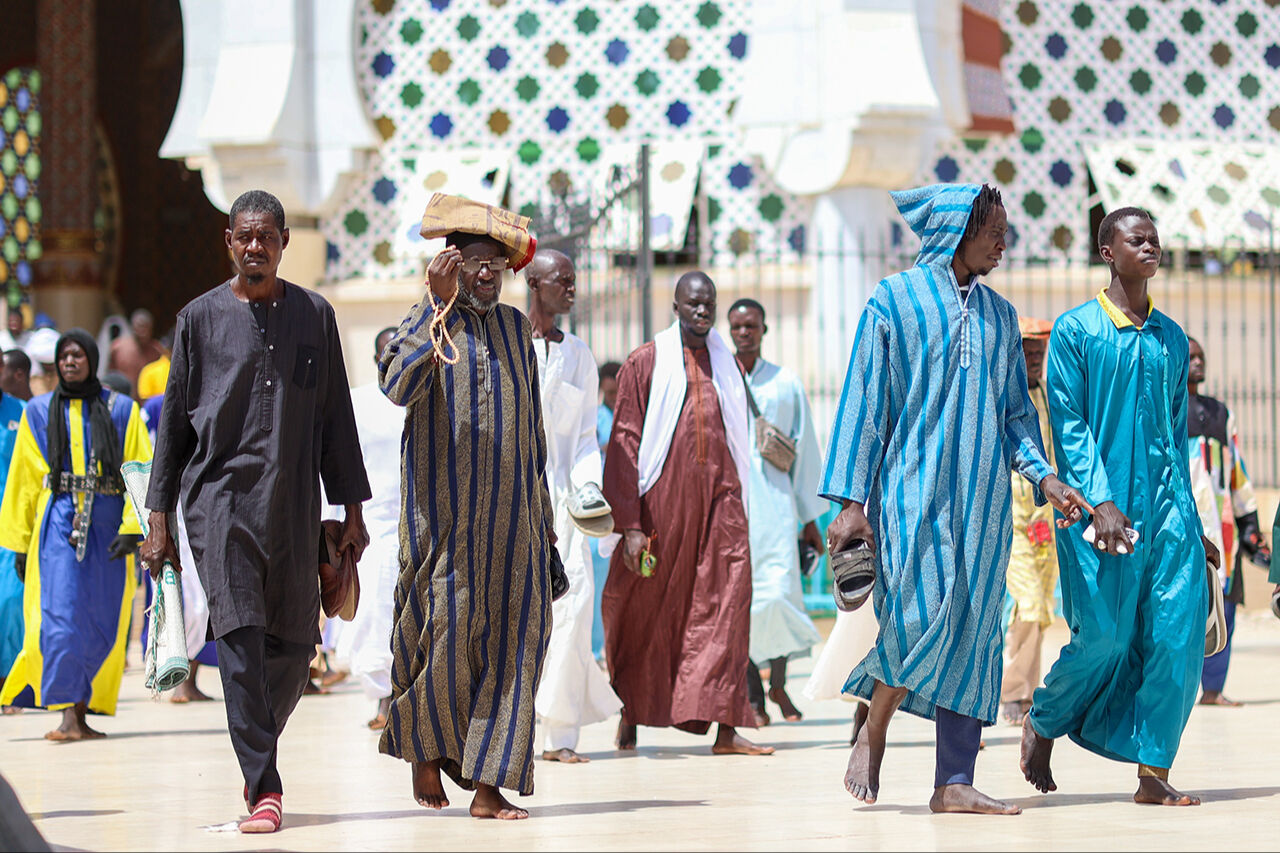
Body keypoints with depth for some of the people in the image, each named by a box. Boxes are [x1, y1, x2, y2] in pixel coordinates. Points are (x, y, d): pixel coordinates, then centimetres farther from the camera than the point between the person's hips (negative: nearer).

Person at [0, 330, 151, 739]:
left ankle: (83, 710, 13)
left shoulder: (122, 410, 7)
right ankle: (68, 716, -16)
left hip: (108, 528, 1)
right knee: (62, 616, -14)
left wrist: (131, 528, -11)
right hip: (58, 524, -1)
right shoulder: (39, 412, 10)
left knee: (104, 623, 2)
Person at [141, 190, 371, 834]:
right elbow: (174, 419, 8)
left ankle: (257, 748, 29)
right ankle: (264, 790, -16)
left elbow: (335, 416, 13)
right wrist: (160, 519, 5)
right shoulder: (200, 318, 6)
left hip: (293, 502, 2)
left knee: (294, 643, 2)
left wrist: (352, 509, 10)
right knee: (241, 636, -13)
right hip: (219, 496, -2)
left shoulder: (314, 315, 10)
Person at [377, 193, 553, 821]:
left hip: (510, 511, 4)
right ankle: (424, 744, 20)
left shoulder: (516, 328, 15)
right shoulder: (428, 322, -2)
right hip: (444, 506, -4)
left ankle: (488, 783, -2)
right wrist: (439, 305, -28)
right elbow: (397, 386, -24)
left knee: (511, 639, -3)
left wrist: (541, 515, 18)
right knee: (444, 628, -6)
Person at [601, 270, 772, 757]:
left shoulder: (729, 368, 14)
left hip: (718, 499, 3)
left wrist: (738, 508, 18)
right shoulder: (644, 364, 1)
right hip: (661, 504, -3)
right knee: (648, 616, 6)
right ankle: (631, 710, 29)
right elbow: (624, 444, -3)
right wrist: (629, 525, -10)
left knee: (727, 605, -12)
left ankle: (725, 728, -16)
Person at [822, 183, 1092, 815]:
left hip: (981, 495, 5)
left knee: (972, 627, 0)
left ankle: (953, 783, 0)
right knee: (924, 612, -20)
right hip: (913, 485, -5)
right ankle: (871, 735, 2)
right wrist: (851, 500, -7)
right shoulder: (895, 300, 1)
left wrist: (1043, 476, 3)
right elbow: (864, 401, -1)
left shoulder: (999, 315, 16)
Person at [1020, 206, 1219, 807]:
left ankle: (1152, 772, -2)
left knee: (1178, 634, -7)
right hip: (1101, 504, -4)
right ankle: (1043, 722, 21)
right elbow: (1068, 424, -5)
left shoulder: (1171, 339, 15)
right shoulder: (1075, 330, 0)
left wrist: (1187, 515, 15)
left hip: (1166, 505, 4)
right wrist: (1100, 503, -16)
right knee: (1104, 635, -8)